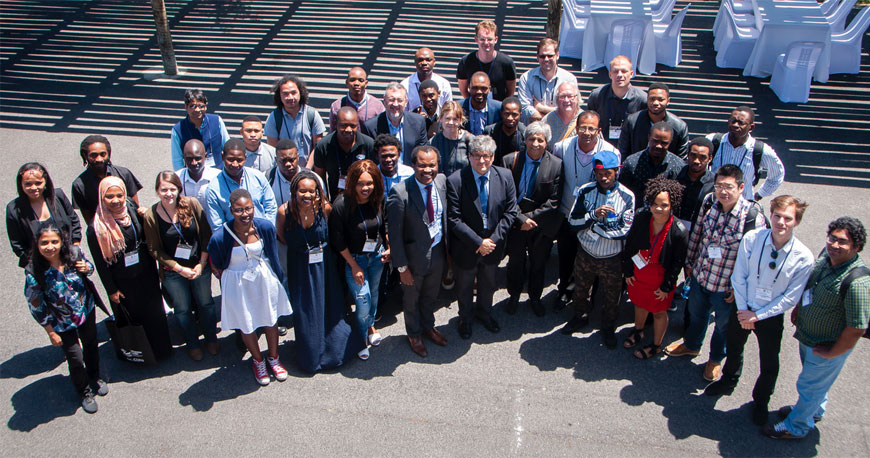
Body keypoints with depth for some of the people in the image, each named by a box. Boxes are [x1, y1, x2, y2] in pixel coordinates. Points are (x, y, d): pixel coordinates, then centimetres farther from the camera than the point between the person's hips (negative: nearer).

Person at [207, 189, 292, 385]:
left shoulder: (265, 227, -20)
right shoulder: (220, 237, -28)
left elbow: (272, 255, -1)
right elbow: (216, 268, -8)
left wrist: (277, 278, 8)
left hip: (264, 278, 2)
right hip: (237, 284, -2)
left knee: (271, 319, 20)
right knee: (246, 325, 18)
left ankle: (273, 358, 47)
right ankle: (258, 361, 46)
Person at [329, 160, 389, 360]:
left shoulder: (378, 201, -10)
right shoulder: (342, 204, -25)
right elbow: (337, 240, -17)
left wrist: (388, 248, 2)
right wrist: (354, 266, -13)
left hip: (377, 256, 5)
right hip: (354, 259, -5)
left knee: (373, 293, 23)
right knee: (363, 300, -5)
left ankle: (370, 325, 51)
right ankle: (362, 338, 23)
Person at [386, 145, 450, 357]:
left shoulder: (442, 181, -10)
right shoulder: (400, 192, -27)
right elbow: (394, 234, -19)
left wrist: (447, 248, 7)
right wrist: (402, 267, -16)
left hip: (438, 252, 4)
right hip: (414, 256, -4)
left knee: (431, 296, 27)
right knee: (411, 299, 21)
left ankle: (428, 326, 55)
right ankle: (414, 334, 47)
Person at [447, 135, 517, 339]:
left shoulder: (505, 176, -12)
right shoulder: (456, 181, -23)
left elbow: (510, 212, -6)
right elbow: (454, 220, -22)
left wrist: (494, 239, -14)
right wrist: (478, 242, -21)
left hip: (493, 245, 3)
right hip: (465, 247, -3)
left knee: (488, 284, 27)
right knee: (464, 287, 22)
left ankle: (484, 312, 56)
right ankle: (466, 317, 50)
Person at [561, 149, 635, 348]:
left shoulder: (627, 196, -15)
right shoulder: (585, 191, -9)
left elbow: (625, 231, -15)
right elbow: (573, 221, -10)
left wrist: (595, 228, -19)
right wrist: (594, 215, -27)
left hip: (612, 259, -2)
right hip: (585, 254, 2)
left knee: (612, 296, 16)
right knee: (580, 289, 23)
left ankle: (608, 327, 42)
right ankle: (580, 317, 50)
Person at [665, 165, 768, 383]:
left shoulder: (753, 216, -26)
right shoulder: (709, 202, -13)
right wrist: (690, 262, 10)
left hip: (726, 287, -4)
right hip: (700, 275, 4)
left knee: (723, 325, 22)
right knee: (696, 314, 29)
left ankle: (716, 359, 49)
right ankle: (691, 345, 57)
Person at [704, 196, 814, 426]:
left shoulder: (803, 257, -20)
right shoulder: (751, 239, -18)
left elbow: (791, 297, -14)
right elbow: (739, 276, -10)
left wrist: (757, 315, -16)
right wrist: (742, 310, -13)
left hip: (771, 317, -1)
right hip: (742, 309, 2)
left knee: (769, 365, 16)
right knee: (733, 349, 25)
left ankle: (760, 402, 44)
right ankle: (728, 381, 56)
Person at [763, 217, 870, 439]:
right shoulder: (827, 255, -11)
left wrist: (831, 353, -19)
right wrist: (799, 307, 12)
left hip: (828, 347, -8)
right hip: (807, 336, 8)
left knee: (809, 386, 14)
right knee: (816, 381, 31)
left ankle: (796, 427, 37)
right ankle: (816, 411, 57)